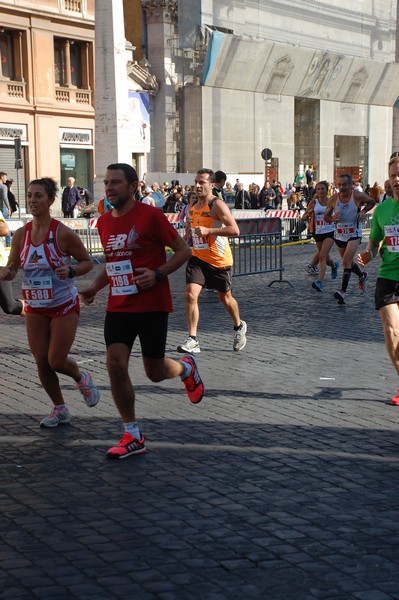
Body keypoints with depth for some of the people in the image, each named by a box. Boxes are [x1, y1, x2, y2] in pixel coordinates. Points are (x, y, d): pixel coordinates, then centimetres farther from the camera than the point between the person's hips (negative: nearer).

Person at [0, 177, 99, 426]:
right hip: (35, 307, 4)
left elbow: (87, 262, -6)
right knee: (42, 362, 5)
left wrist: (71, 271, -26)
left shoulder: (63, 233, -16)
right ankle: (60, 410, 24)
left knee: (56, 361, -6)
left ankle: (82, 378, 30)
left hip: (64, 305, -4)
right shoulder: (21, 235, -3)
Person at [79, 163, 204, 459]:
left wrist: (157, 274, -19)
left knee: (155, 372, 3)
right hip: (118, 307, 5)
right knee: (116, 366, -9)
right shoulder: (104, 222, 9)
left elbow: (184, 250, -6)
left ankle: (187, 368, 40)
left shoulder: (151, 215, -10)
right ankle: (133, 436, 3)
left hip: (152, 305, -5)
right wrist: (95, 287, 8)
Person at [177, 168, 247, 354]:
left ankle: (239, 327, 41)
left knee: (225, 298, 13)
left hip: (219, 260, -5)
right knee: (190, 294, -14)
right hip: (198, 258, 5)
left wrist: (208, 230, -29)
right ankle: (192, 340, -11)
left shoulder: (217, 204, -15)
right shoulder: (192, 206, 8)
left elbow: (234, 229, -24)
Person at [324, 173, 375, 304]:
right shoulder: (333, 199, -8)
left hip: (354, 234, -4)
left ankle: (343, 291, -17)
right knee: (348, 262, 19)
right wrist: (332, 218, -20)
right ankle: (362, 276, 49)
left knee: (346, 262, -19)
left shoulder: (358, 196, -13)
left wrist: (363, 211, -11)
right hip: (340, 235, 4)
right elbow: (326, 217, 2)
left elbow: (372, 202, 7)